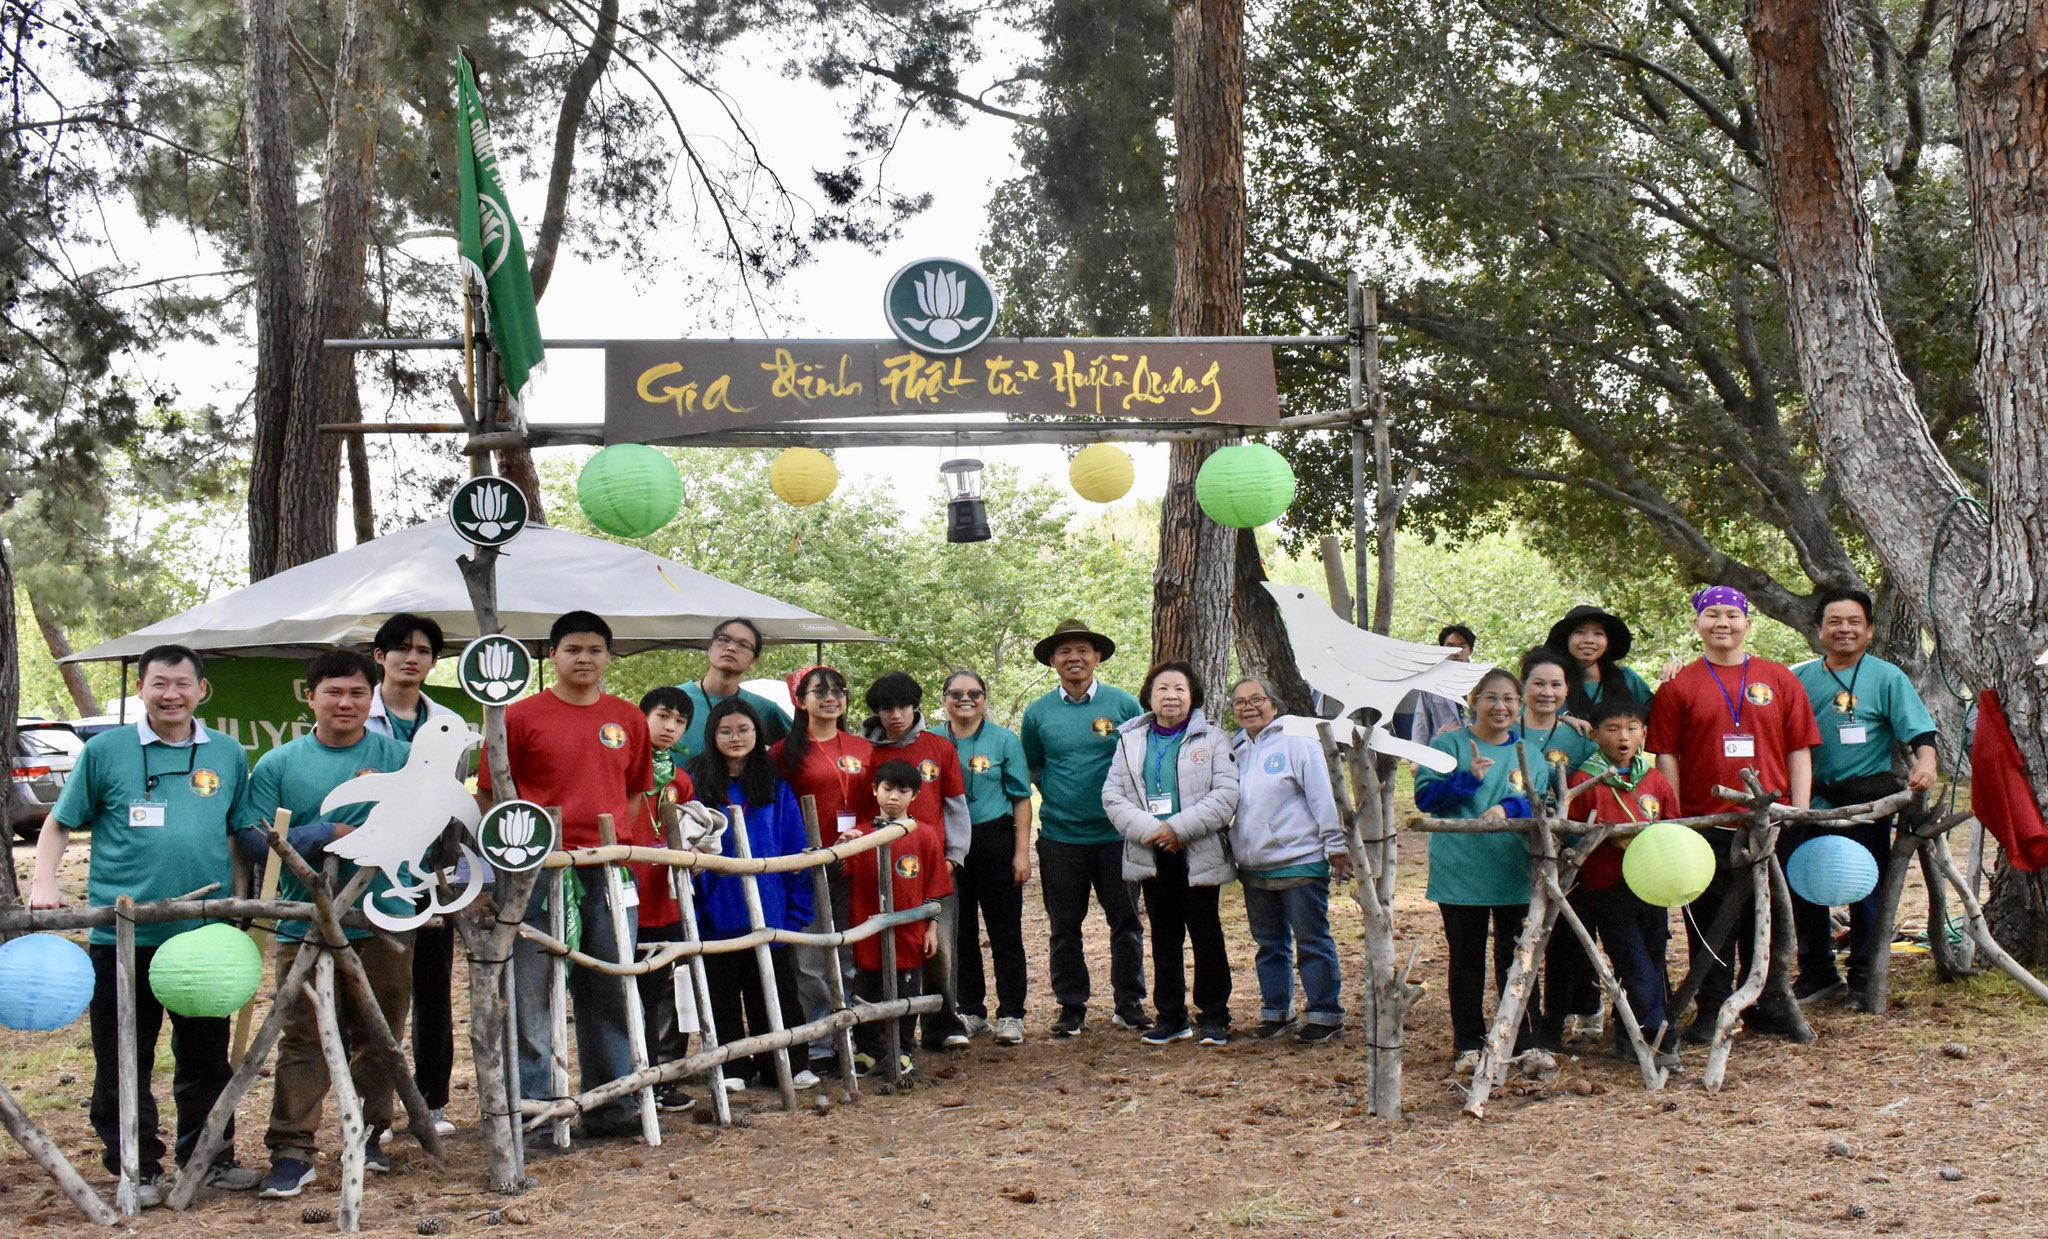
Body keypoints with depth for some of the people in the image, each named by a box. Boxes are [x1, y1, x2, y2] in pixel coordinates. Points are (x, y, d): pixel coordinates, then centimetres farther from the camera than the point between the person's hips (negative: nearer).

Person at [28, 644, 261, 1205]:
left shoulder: (228, 755, 8)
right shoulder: (105, 750, 1)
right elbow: (58, 823, 7)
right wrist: (42, 881, -7)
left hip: (205, 937, 2)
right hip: (121, 935, -2)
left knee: (206, 1055, 11)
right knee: (124, 1060, 4)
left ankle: (210, 1158, 24)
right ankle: (137, 1169, 16)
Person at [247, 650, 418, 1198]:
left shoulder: (400, 756, 6)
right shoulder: (278, 764, 6)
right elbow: (255, 838, -3)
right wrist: (333, 833, -14)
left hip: (384, 921, 1)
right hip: (304, 924, -1)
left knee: (378, 1036, 10)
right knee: (304, 1040, -4)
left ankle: (369, 1135, 24)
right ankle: (292, 1152, -2)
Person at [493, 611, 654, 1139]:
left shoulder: (628, 719, 11)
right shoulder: (521, 716, 0)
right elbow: (491, 795, 2)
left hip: (610, 873, 3)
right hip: (540, 873, -3)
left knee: (610, 992, 8)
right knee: (532, 992, 1)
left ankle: (610, 1105, 18)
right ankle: (531, 1108, 10)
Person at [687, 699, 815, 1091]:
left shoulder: (775, 787, 5)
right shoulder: (697, 783, 1)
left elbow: (796, 850, 5)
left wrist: (796, 910, -1)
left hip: (768, 910, 1)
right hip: (717, 910, 0)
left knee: (775, 991, 6)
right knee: (722, 992, 9)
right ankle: (731, 1068, 19)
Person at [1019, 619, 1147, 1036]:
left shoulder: (1124, 704, 0)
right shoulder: (1037, 713, 4)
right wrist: (1058, 796, 4)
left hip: (1116, 833, -1)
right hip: (1059, 835, 1)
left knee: (1126, 923, 5)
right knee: (1064, 927, 6)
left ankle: (1130, 1003, 16)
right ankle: (1071, 1006, 17)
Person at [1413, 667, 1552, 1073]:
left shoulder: (1529, 753, 9)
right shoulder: (1449, 743, -1)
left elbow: (1539, 803, 1)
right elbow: (1424, 796, -7)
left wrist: (1508, 808, -19)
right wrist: (1469, 778, -20)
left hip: (1515, 871, 2)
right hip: (1460, 871, -2)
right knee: (1466, 959, 6)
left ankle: (1522, 1042, 17)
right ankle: (1468, 1044, 16)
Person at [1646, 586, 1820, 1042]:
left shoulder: (1780, 680, 7)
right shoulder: (1679, 685, 3)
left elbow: (1800, 751, 6)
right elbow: (1666, 756, 1)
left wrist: (1800, 816, 0)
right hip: (1703, 823, -1)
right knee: (1708, 923, 4)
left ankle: (1764, 1005, 22)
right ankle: (1711, 1011, 13)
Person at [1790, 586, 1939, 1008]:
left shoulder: (1887, 677, 1)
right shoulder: (1799, 679, 10)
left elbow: (1919, 728, -7)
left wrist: (1924, 762, -26)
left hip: (1867, 800, -4)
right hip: (1811, 799, 4)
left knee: (1866, 889, 2)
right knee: (1802, 886, 6)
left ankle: (1864, 979, 13)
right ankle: (1817, 973, 20)